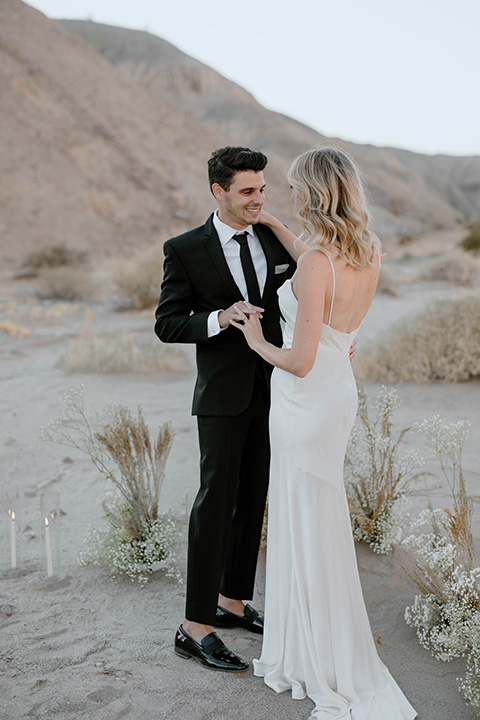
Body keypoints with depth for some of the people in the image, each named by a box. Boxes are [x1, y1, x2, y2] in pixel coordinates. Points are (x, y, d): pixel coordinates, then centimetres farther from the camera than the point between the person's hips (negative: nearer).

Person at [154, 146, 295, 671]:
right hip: (222, 394, -5)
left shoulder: (276, 239, 6)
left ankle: (232, 600, 28)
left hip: (271, 390, 5)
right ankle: (196, 626, 1)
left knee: (252, 499, 12)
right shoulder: (185, 249, -6)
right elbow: (167, 324, -7)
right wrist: (219, 319, -24)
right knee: (216, 500, -7)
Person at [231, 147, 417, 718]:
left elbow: (301, 360, -24)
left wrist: (258, 343, -5)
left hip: (306, 404, -8)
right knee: (305, 525, 21)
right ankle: (307, 651, 37)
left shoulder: (316, 262, -24)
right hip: (338, 395, 8)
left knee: (312, 535, 6)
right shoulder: (368, 252, 0)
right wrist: (273, 226, 28)